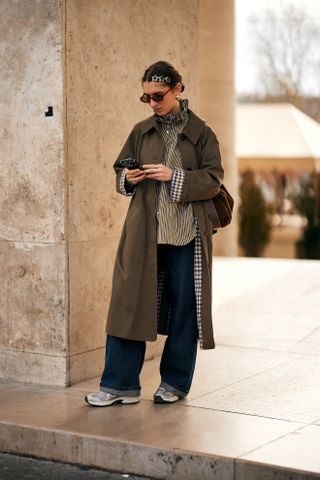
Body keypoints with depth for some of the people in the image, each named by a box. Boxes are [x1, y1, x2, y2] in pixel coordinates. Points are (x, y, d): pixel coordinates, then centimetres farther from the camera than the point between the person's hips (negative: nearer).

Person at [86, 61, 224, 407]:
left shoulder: (201, 133, 2)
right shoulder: (141, 132, 10)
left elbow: (213, 180, -4)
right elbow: (120, 174, 16)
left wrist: (173, 176, -16)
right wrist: (128, 178, -7)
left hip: (186, 234, -2)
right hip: (144, 232, 2)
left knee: (183, 307, 4)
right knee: (130, 302, -2)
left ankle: (175, 382, 19)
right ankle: (121, 385, 4)